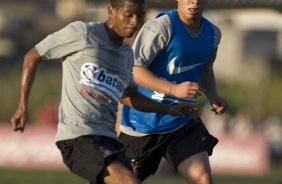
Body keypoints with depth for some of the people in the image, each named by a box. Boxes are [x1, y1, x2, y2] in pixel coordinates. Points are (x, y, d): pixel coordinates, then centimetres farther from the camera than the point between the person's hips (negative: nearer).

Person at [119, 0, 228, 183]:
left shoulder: (213, 33, 4)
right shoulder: (160, 27, -18)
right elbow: (134, 69, -23)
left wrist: (213, 96, 3)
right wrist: (174, 89, -33)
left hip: (183, 123, 5)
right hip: (143, 124, -4)